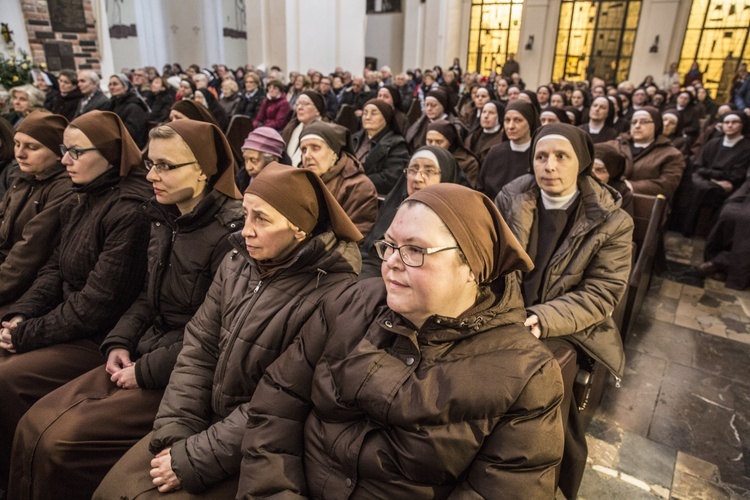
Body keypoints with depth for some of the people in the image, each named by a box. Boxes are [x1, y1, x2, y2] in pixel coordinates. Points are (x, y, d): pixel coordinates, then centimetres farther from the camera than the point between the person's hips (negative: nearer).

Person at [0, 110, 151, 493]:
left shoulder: (129, 212, -22)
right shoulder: (78, 202, 8)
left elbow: (99, 302, -23)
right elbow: (55, 270, 11)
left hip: (104, 339, -9)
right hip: (71, 323, 9)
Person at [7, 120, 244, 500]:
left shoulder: (232, 233, -21)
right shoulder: (164, 220, 7)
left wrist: (145, 371, -13)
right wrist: (119, 342, 2)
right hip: (140, 358, 8)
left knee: (61, 441, -12)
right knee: (34, 424, 2)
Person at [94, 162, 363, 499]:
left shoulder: (332, 295, -24)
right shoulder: (238, 261, -1)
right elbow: (199, 349, 1)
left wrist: (195, 458, -18)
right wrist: (175, 432, -7)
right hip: (209, 416, 6)